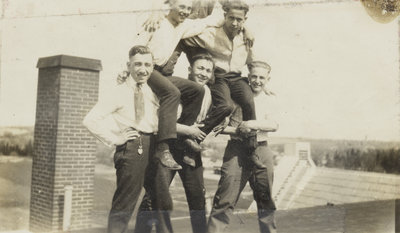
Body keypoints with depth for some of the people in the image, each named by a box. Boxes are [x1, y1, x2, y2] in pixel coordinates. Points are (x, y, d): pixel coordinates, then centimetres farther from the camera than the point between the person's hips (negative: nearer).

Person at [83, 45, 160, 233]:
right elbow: (90, 120, -14)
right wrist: (114, 139, -13)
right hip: (130, 149, -7)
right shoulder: (120, 93, -8)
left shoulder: (153, 93, 11)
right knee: (124, 203, -4)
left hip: (152, 148, 7)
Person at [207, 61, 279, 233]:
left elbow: (274, 125, -4)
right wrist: (236, 130, -16)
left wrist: (253, 124, -17)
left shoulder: (270, 99, 11)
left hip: (262, 150, 4)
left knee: (266, 199, 15)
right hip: (237, 150, -4)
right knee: (225, 199, -9)